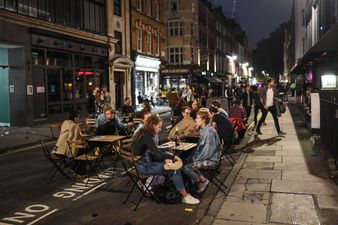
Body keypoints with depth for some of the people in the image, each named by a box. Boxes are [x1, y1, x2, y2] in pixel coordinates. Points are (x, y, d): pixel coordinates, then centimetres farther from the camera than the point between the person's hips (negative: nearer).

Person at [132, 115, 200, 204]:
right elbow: (157, 153, -24)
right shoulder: (146, 136, -22)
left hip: (144, 161, 10)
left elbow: (155, 151, 11)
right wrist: (174, 157, -12)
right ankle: (185, 197, -4)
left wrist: (166, 159, -1)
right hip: (142, 166, -10)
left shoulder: (143, 133, 7)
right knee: (175, 169, -13)